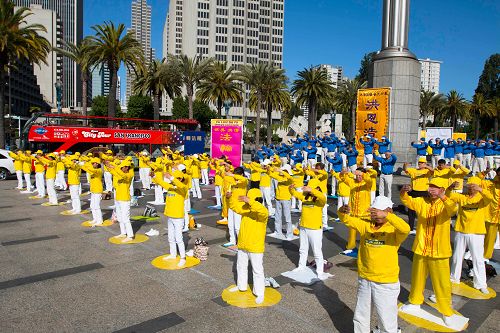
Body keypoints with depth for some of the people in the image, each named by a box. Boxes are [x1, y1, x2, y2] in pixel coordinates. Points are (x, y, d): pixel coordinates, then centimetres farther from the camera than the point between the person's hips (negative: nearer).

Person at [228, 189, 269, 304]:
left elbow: (263, 211, -43)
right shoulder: (245, 208, 2)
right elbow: (235, 206, 6)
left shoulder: (262, 212, -20)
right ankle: (241, 286, 43)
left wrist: (250, 201, -50)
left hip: (256, 247, -8)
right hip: (242, 245, 8)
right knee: (241, 266, 23)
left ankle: (260, 293, 15)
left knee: (257, 270, 2)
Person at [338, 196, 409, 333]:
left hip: (386, 283, -4)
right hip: (364, 280, 5)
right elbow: (347, 220, -3)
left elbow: (405, 229, -33)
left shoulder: (394, 229, -12)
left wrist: (386, 215, -45)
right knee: (360, 317, 23)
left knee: (387, 321, 10)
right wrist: (343, 212, -25)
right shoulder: (366, 224, 1)